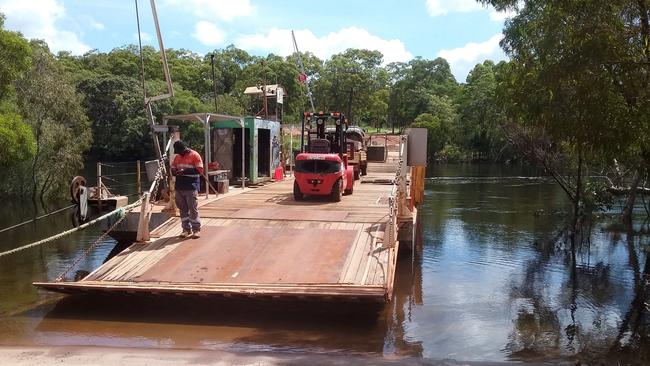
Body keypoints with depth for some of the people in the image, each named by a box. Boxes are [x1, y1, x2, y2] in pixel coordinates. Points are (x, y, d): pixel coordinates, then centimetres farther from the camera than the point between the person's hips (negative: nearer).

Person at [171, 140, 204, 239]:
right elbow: (173, 168, 19)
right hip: (179, 187, 6)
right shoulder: (177, 157, 14)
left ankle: (196, 229, 3)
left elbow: (199, 170, -12)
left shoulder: (195, 155, -5)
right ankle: (186, 229, 16)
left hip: (191, 187, -6)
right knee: (183, 209, 8)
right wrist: (174, 172, -6)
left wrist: (185, 171, -20)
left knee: (193, 209, -4)